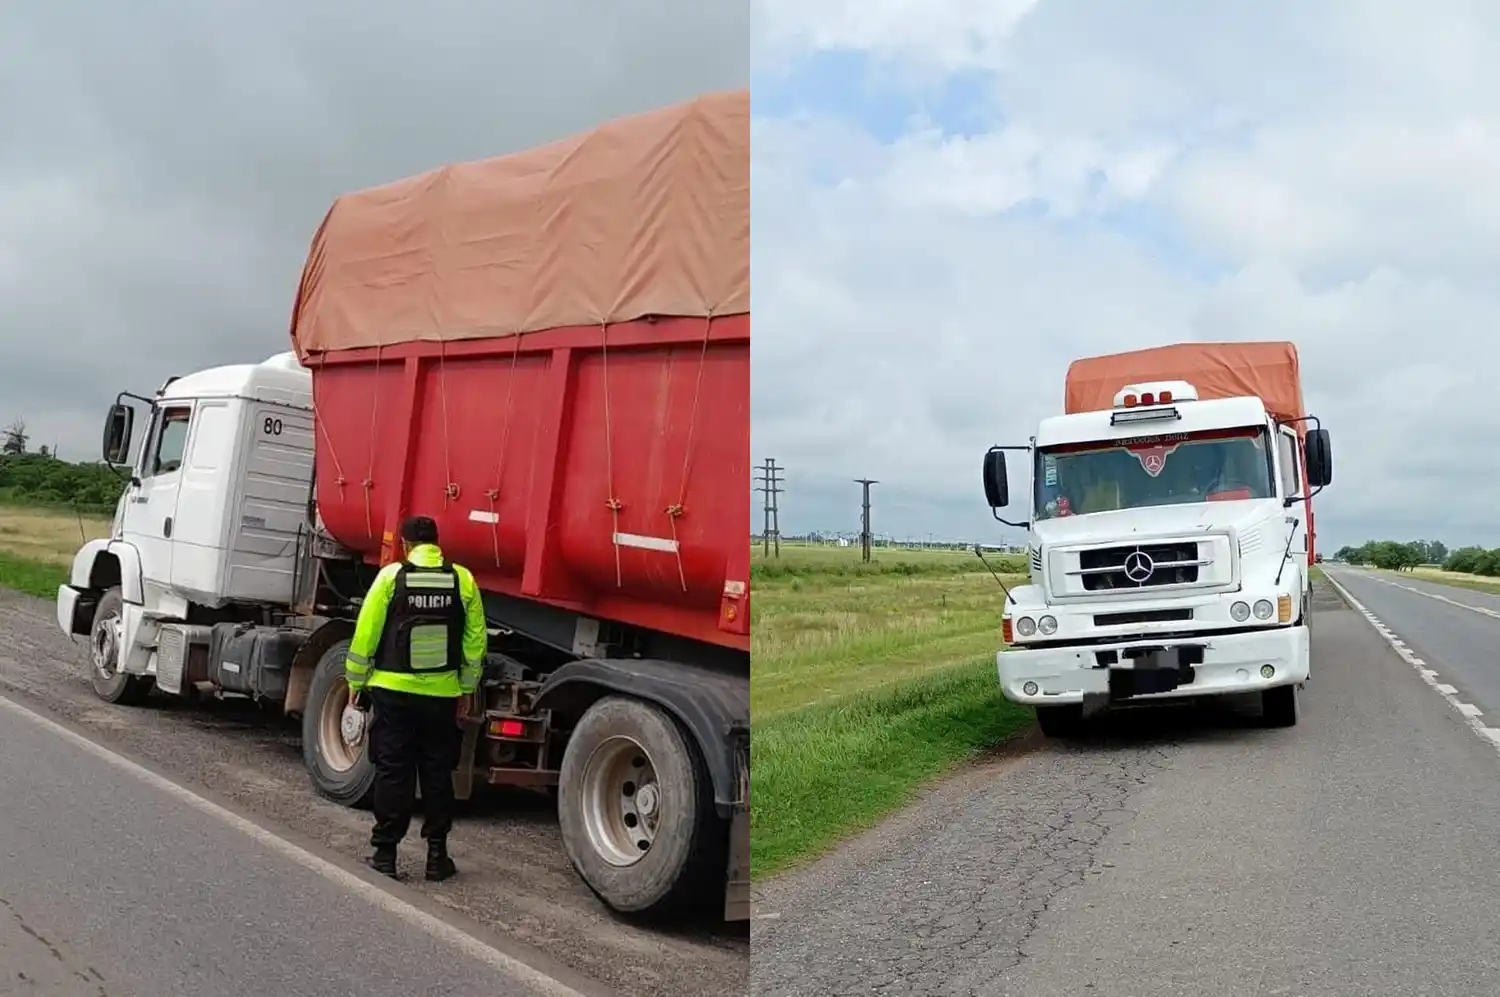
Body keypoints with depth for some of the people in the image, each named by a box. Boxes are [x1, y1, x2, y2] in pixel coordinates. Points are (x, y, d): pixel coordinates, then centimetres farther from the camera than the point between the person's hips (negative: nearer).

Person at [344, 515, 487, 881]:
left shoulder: (391, 576, -6)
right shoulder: (463, 580, -1)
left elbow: (366, 634, -4)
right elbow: (475, 640, 1)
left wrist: (356, 682, 7)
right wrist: (467, 689, 10)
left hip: (393, 690, -1)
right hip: (443, 695, 2)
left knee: (392, 772, 7)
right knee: (437, 774, 10)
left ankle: (385, 853, 11)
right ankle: (437, 856, 15)